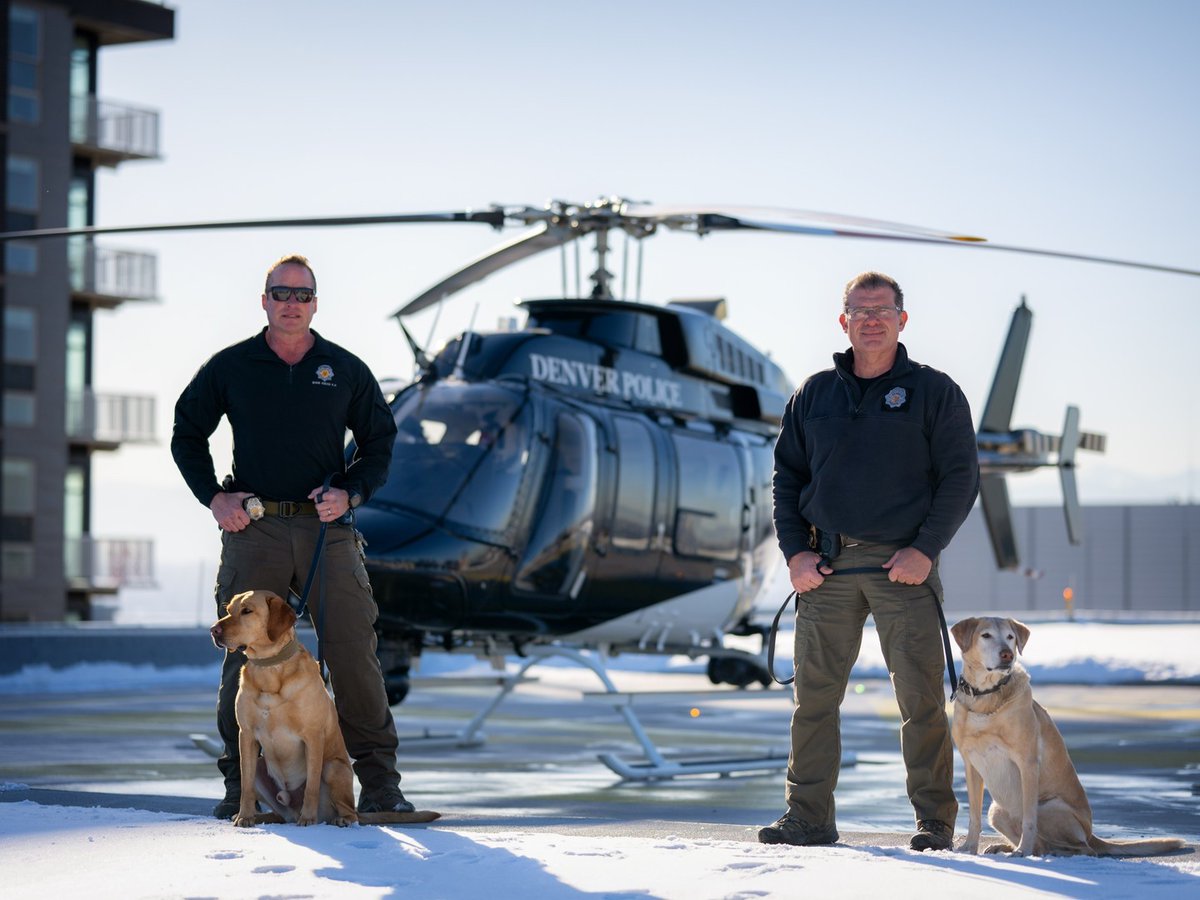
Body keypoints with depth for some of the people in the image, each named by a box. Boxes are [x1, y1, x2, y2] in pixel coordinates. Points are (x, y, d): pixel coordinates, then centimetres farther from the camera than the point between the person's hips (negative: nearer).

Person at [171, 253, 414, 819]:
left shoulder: (345, 370, 10)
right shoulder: (229, 368, 9)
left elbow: (380, 443, 15)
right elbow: (187, 435, 17)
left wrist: (350, 493, -3)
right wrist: (213, 497, 2)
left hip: (328, 528, 0)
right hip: (253, 526, 0)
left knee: (353, 651, -5)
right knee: (247, 653, -1)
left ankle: (379, 782, -1)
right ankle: (241, 783, 6)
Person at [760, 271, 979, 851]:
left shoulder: (933, 392, 5)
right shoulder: (814, 395, 13)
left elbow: (960, 476, 1)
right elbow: (787, 477, 15)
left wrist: (925, 548, -10)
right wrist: (795, 551, 2)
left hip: (904, 564, -3)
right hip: (827, 566, 3)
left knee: (921, 698, -4)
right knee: (814, 694, 3)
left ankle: (936, 820, 3)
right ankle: (809, 816, 10)